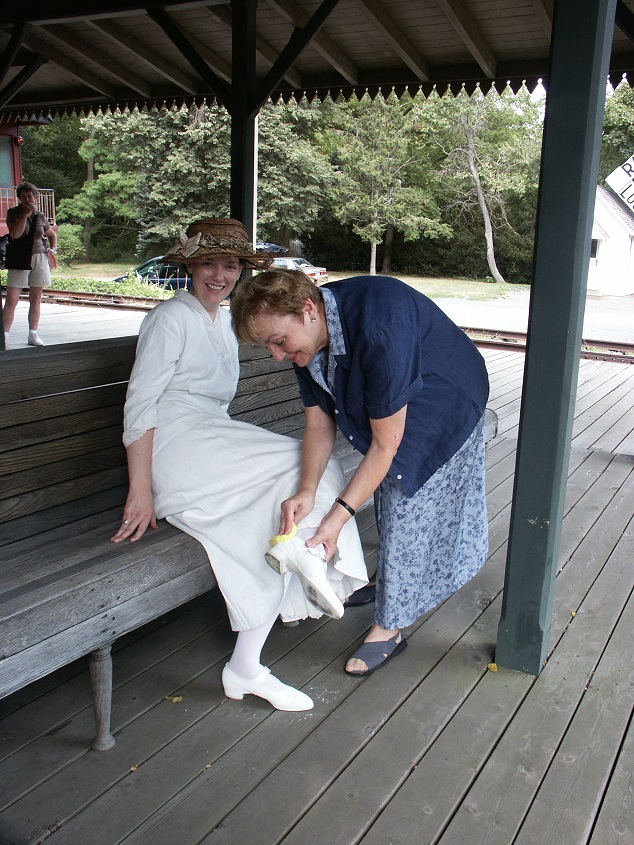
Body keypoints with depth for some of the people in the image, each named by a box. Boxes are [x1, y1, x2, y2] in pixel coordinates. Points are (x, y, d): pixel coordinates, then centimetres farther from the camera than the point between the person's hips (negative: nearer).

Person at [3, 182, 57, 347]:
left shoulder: (40, 217, 10)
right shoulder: (13, 213, 2)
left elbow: (52, 235, 26)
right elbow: (14, 234, -15)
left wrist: (53, 248, 9)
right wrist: (25, 214, -16)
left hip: (39, 259, 3)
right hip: (18, 261, -3)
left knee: (36, 299, 6)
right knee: (11, 300, -7)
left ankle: (33, 335, 14)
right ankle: (5, 335, -3)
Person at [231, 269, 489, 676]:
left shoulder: (378, 330, -42)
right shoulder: (307, 338, -17)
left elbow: (385, 443, -34)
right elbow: (319, 421, -9)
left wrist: (338, 516, -32)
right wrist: (307, 491, -23)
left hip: (446, 410, -7)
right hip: (392, 406, 7)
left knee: (407, 512, -3)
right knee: (392, 504, 19)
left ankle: (389, 627, 11)